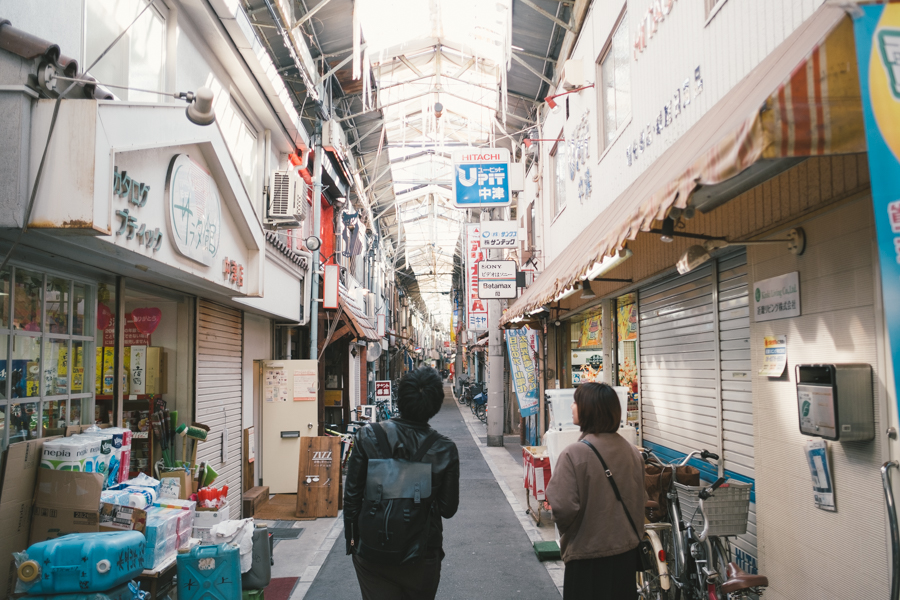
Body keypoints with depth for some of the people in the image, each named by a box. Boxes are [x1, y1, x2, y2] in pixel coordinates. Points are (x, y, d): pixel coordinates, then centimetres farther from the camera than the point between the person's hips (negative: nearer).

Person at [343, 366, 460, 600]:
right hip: (421, 554, 1)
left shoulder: (368, 436, -12)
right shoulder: (445, 449, -13)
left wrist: (351, 537, 7)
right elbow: (448, 508, -6)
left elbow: (352, 493, -6)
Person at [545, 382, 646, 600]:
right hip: (627, 551, 6)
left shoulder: (574, 454, -21)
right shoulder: (631, 451, -1)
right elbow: (641, 499, 7)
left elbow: (563, 508, -24)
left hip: (587, 553, -5)